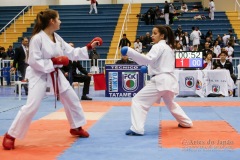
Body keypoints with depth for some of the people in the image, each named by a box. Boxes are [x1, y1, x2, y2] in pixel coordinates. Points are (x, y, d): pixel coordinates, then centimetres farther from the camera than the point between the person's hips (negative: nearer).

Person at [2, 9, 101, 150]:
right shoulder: (37, 38, -18)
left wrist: (89, 47, 6)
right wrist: (53, 61, -23)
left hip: (55, 75, 8)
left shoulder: (57, 38, 5)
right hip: (40, 76, -8)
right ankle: (10, 136, 0)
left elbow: (72, 53, 10)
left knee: (72, 99, 13)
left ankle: (76, 127, 34)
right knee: (31, 107, -15)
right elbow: (34, 62, -20)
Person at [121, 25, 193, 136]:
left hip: (160, 81, -10)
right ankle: (186, 122, 41)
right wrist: (149, 69, 23)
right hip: (169, 80, 10)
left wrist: (129, 52, -28)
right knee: (170, 103, 33)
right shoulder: (169, 48, 22)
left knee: (138, 101, -11)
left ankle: (137, 129, -19)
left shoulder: (158, 47, -7)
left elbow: (148, 59, -24)